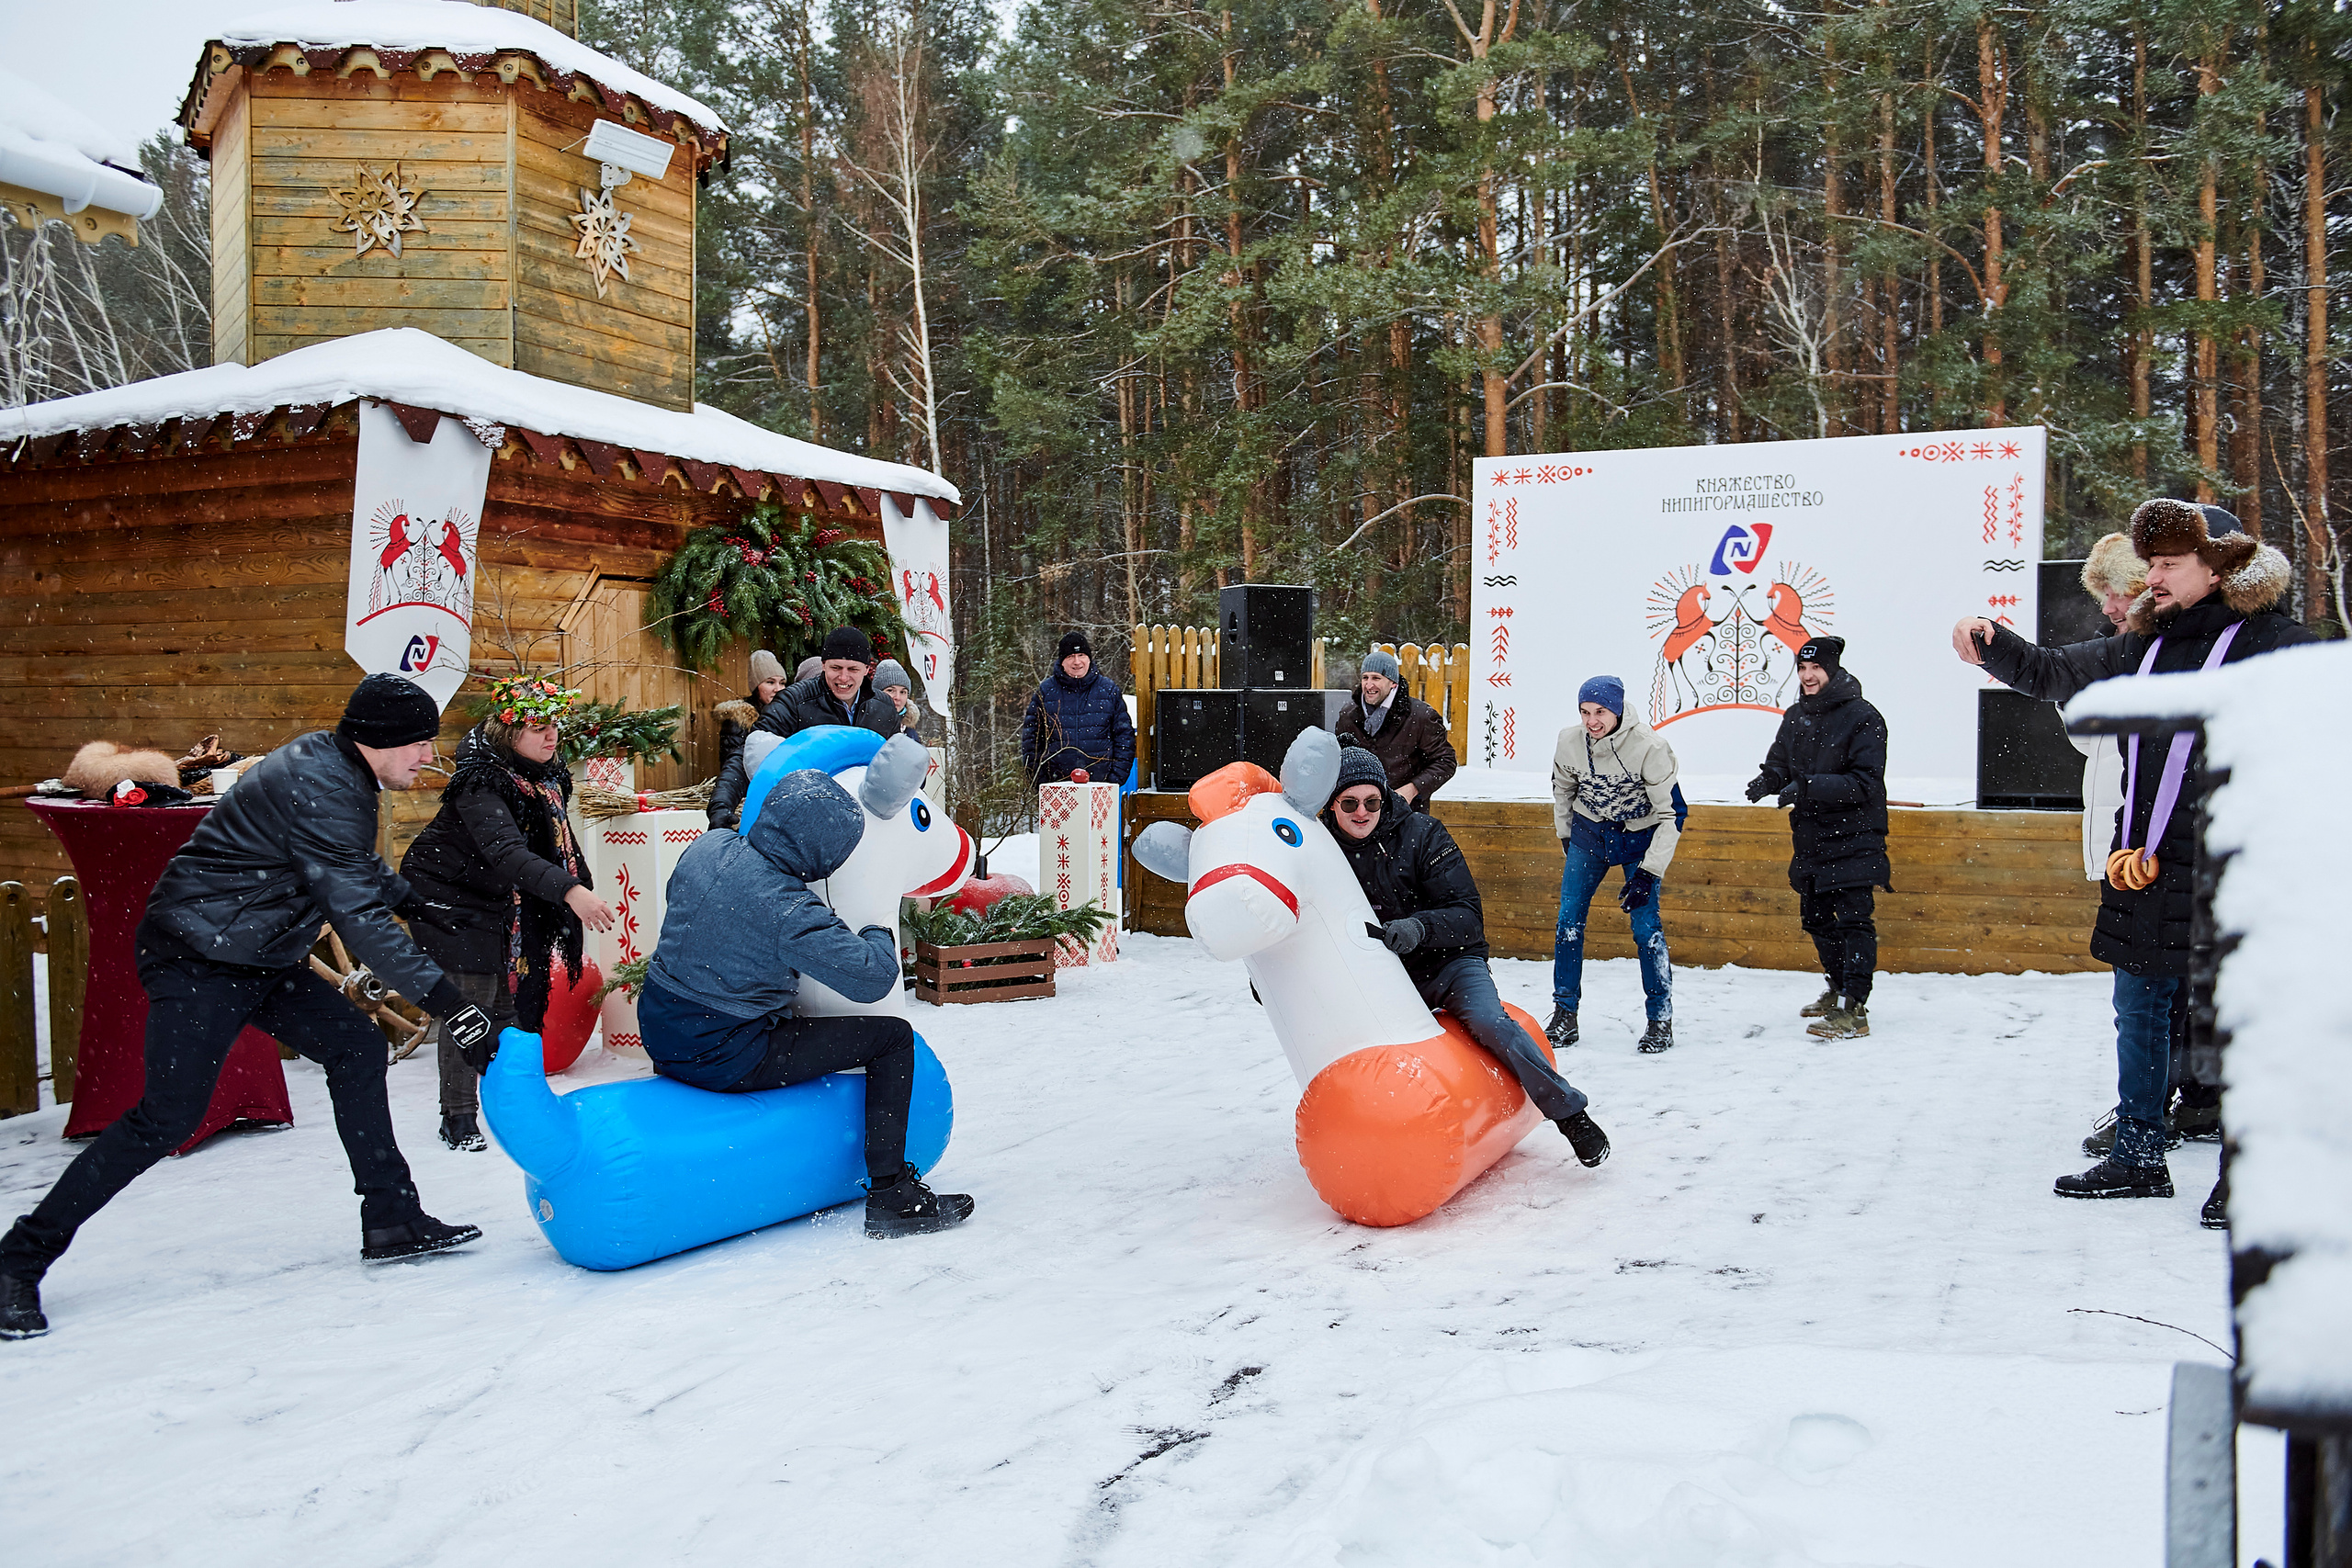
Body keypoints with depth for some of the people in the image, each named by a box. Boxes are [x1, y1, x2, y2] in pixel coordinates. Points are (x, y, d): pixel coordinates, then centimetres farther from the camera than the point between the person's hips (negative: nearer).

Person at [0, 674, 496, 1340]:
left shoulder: (339, 773, 7)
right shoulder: (319, 787, -24)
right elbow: (356, 912, -30)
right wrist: (444, 999, -31)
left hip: (262, 957, 10)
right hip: (198, 959, -10)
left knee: (356, 1045, 4)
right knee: (168, 1115, -11)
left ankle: (392, 1221, 9)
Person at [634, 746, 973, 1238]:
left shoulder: (709, 846, -4)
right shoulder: (791, 914, -26)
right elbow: (873, 977, -22)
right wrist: (880, 933, 0)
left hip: (659, 1031, 8)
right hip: (721, 1060, -8)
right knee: (893, 1037, -3)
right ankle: (891, 1197, 2)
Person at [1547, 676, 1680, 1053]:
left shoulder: (1650, 747, -26)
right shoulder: (1570, 742, -15)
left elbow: (1671, 814, -21)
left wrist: (1647, 874, -23)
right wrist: (1566, 841, 14)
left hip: (1640, 838, -3)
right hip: (1589, 832, 3)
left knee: (1646, 926, -9)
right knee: (1568, 920, -2)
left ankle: (1660, 1019, 4)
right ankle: (1564, 1013, 9)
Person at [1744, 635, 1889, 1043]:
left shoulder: (1863, 718, -12)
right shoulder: (1796, 718, 9)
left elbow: (1865, 782, -18)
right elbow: (1780, 762, 17)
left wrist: (1810, 787, -29)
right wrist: (1769, 780, -8)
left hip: (1853, 839, -7)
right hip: (1809, 838, 7)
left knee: (1854, 920, -11)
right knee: (1816, 918, 17)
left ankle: (1852, 1011, -12)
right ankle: (1839, 989, 35)